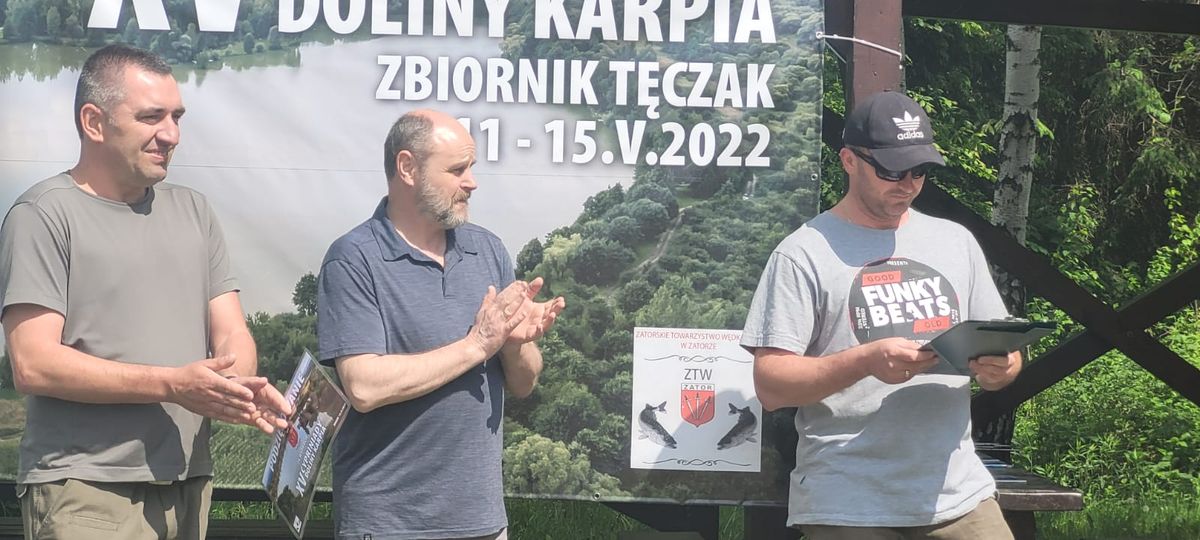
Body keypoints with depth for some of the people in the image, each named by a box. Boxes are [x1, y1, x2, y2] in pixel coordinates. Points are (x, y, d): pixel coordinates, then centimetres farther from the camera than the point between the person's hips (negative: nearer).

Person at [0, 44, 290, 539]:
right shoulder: (45, 214, -5)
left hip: (189, 485, 6)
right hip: (85, 492, -5)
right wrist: (172, 385, -17)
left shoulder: (193, 211, 13)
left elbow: (231, 334, 10)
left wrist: (240, 387, -13)